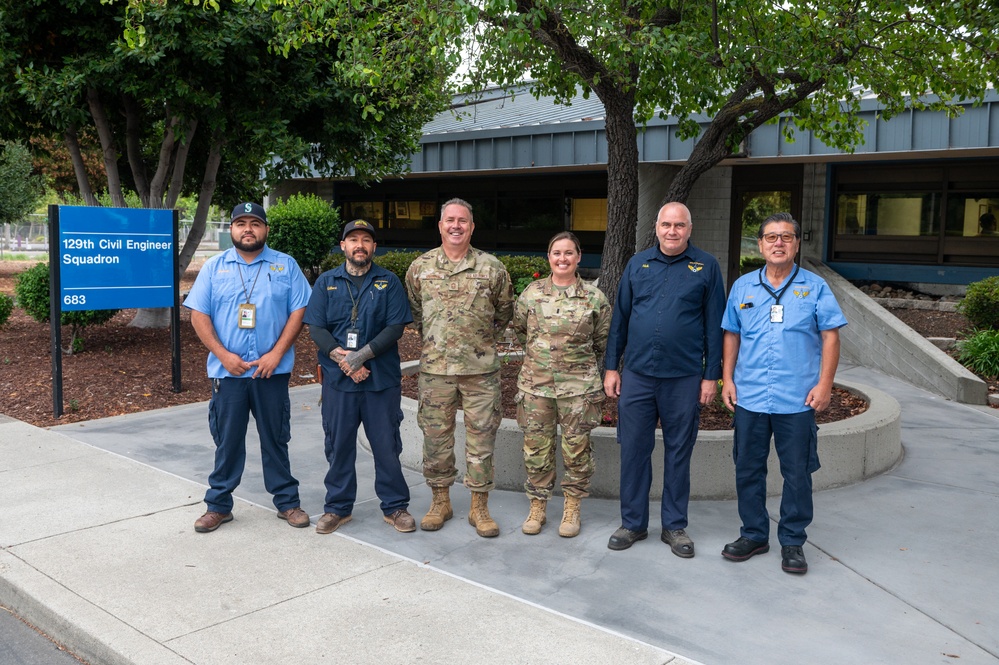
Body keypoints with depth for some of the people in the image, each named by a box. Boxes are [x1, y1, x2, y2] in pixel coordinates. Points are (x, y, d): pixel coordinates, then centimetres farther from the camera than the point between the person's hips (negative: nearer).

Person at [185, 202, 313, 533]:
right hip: (228, 370, 1)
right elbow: (198, 315, 2)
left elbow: (298, 311, -1)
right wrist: (223, 355, -9)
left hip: (272, 370, 0)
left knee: (276, 438, 9)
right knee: (227, 440, 8)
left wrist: (277, 353, -11)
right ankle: (219, 505, 20)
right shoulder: (214, 267, 6)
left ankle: (287, 502, 20)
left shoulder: (286, 265, 4)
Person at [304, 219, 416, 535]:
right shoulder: (326, 282, 8)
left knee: (387, 444, 5)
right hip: (337, 379, 1)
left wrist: (363, 354, -17)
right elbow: (316, 328, 0)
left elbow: (396, 326, -5)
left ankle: (395, 506, 18)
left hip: (382, 378, -1)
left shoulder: (389, 282, 4)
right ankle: (338, 507, 22)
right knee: (338, 444, 9)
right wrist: (342, 359, -15)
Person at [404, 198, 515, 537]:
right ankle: (440, 501, 23)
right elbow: (414, 311, 17)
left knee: (481, 436, 4)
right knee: (435, 434, 7)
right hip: (435, 367, 1)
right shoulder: (420, 267, 5)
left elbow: (504, 311, 13)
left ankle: (479, 506, 16)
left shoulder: (491, 267, 1)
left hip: (481, 368, -1)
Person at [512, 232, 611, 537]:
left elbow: (603, 340, 10)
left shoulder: (594, 297, 0)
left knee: (576, 448, 3)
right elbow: (519, 329, 17)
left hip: (578, 384, -1)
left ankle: (572, 508, 19)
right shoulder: (531, 293, 3)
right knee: (536, 447, 5)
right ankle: (537, 507, 20)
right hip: (536, 382, 1)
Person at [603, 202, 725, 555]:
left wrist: (712, 375, -3)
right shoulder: (637, 264, 8)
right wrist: (611, 367, 6)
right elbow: (619, 318, 10)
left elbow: (714, 325, 1)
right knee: (633, 449, 6)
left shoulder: (706, 266, 1)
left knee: (679, 452, 8)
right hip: (636, 374, 2)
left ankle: (675, 525, 21)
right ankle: (633, 522, 20)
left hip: (684, 378, -2)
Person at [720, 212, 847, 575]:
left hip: (798, 399, -2)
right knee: (748, 469, 10)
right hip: (749, 396, 3)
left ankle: (792, 541, 19)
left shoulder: (815, 287, 0)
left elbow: (830, 336, -1)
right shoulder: (742, 286, 8)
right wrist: (727, 378, 5)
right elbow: (731, 335, 13)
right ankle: (754, 534, 25)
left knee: (797, 473, 5)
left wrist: (824, 384, -8)